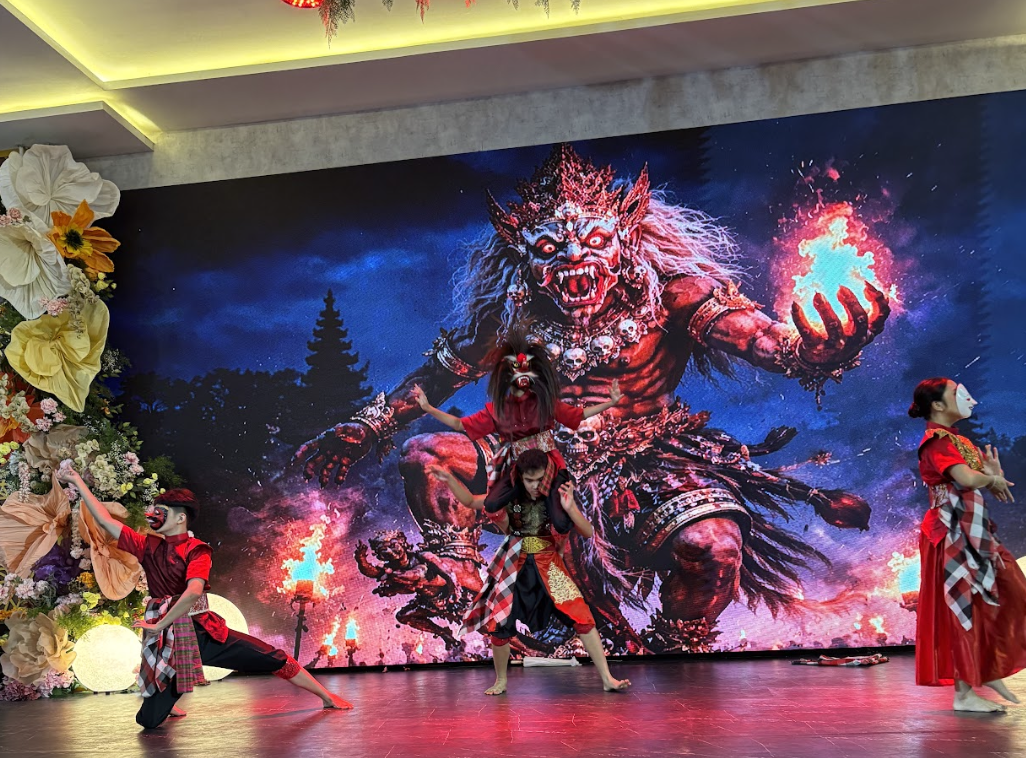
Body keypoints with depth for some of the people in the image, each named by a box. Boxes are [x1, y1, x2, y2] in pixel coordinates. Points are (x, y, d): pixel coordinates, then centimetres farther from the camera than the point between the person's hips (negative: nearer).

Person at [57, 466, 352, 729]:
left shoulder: (196, 550, -8)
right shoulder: (148, 546, 4)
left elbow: (193, 592, -25)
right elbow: (105, 519, 4)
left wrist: (159, 625, -21)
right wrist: (77, 481, 5)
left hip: (204, 631, -3)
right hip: (167, 641, 3)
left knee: (274, 658, -5)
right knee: (149, 721, 0)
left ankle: (327, 696, 9)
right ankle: (168, 703, 36)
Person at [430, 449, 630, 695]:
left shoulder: (558, 497, -11)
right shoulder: (510, 497, -9)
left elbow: (588, 532, -12)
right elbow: (471, 502, 3)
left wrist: (570, 508, -29)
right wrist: (449, 479, -12)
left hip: (548, 566, -1)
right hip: (515, 568, 1)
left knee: (582, 618, -11)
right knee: (497, 626, 1)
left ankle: (607, 679, 0)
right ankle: (500, 681, 26)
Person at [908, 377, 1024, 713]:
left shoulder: (955, 439, 17)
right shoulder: (937, 440, -14)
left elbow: (978, 476, 13)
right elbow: (968, 478, -26)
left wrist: (992, 478, -8)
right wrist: (994, 479, -6)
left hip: (971, 530, 10)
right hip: (952, 534, -10)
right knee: (966, 607, -5)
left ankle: (990, 673, 22)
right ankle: (964, 693, 2)